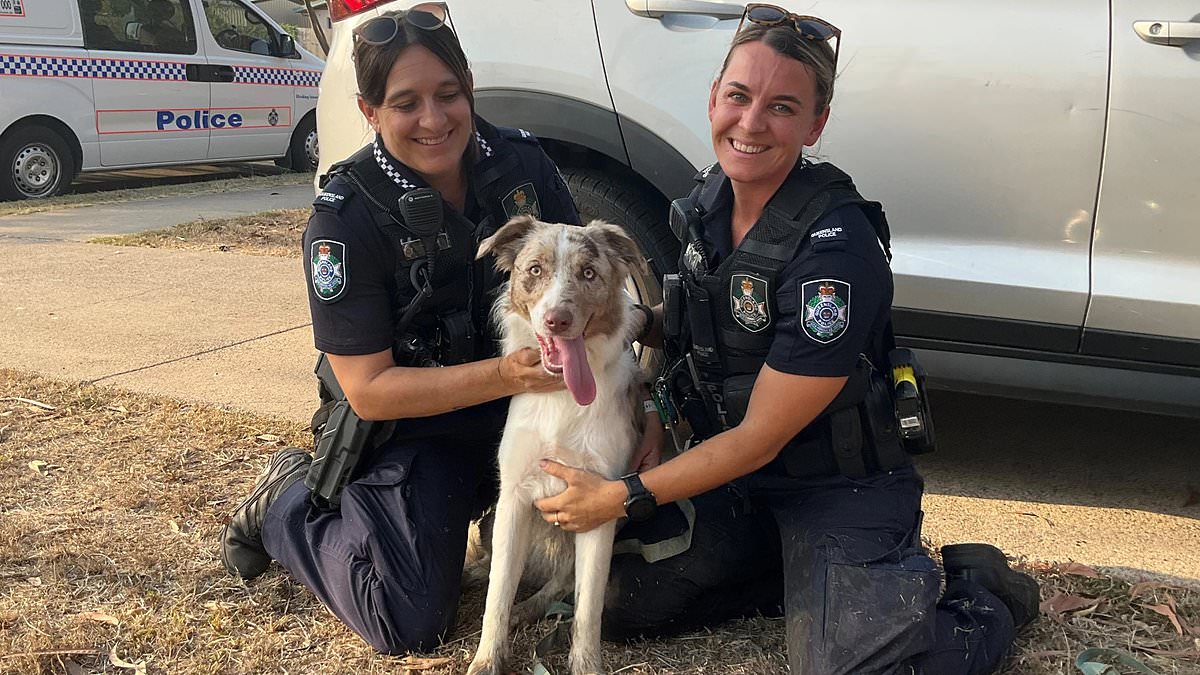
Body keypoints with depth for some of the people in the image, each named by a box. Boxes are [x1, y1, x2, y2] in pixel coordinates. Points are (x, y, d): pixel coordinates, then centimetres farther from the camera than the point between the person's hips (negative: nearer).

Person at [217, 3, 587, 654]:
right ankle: (289, 501, 15)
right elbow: (368, 389, -21)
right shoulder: (345, 216, -21)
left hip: (523, 396, 5)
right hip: (410, 426, -4)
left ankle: (494, 499, 17)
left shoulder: (522, 162, -9)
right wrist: (501, 374, -34)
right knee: (411, 624, -11)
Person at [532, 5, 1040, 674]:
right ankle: (791, 573, 17)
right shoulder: (713, 196, -4)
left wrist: (622, 498, -17)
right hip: (736, 480, 7)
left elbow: (760, 438, -22)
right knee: (617, 604, 0)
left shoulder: (837, 252, -28)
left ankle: (980, 593, 9)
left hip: (839, 495, -6)